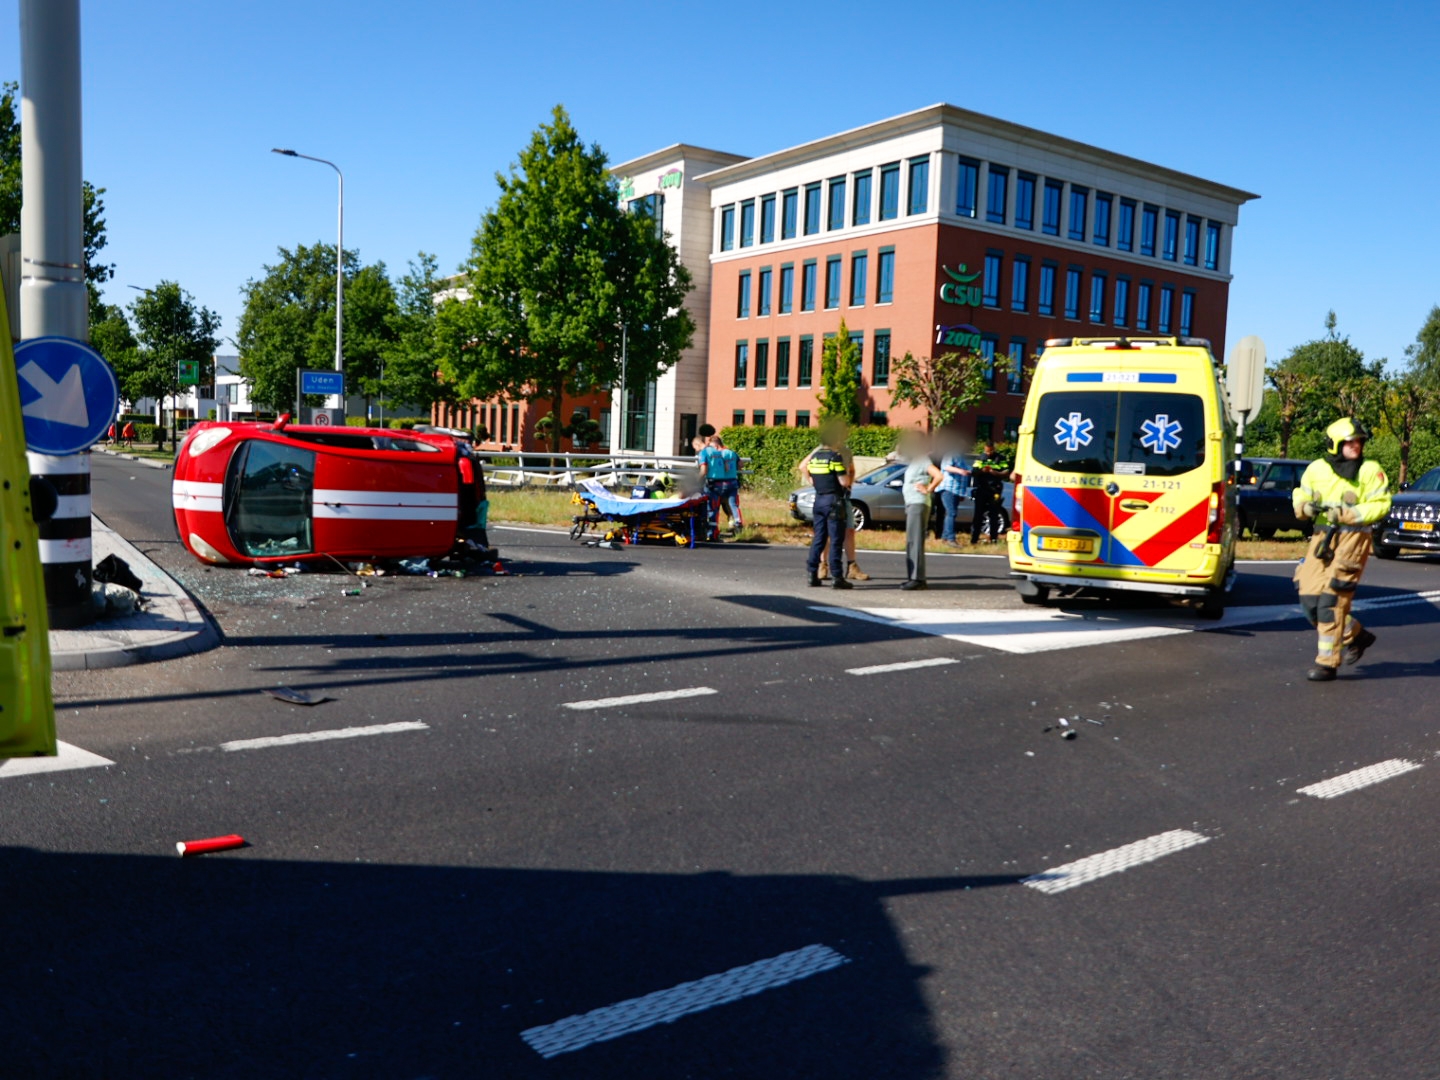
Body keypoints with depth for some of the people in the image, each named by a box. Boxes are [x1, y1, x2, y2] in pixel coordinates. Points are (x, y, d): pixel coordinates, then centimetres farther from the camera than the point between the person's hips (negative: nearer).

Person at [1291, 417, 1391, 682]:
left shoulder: (1370, 470, -2)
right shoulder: (1317, 468, 7)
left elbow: (1382, 506, -5)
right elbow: (1301, 496, 17)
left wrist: (1347, 513, -16)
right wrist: (1305, 507, -6)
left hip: (1352, 538, -5)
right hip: (1322, 537, 5)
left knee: (1332, 601, -10)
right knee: (1309, 600, 3)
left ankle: (1327, 663, -2)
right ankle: (1355, 635, 27)